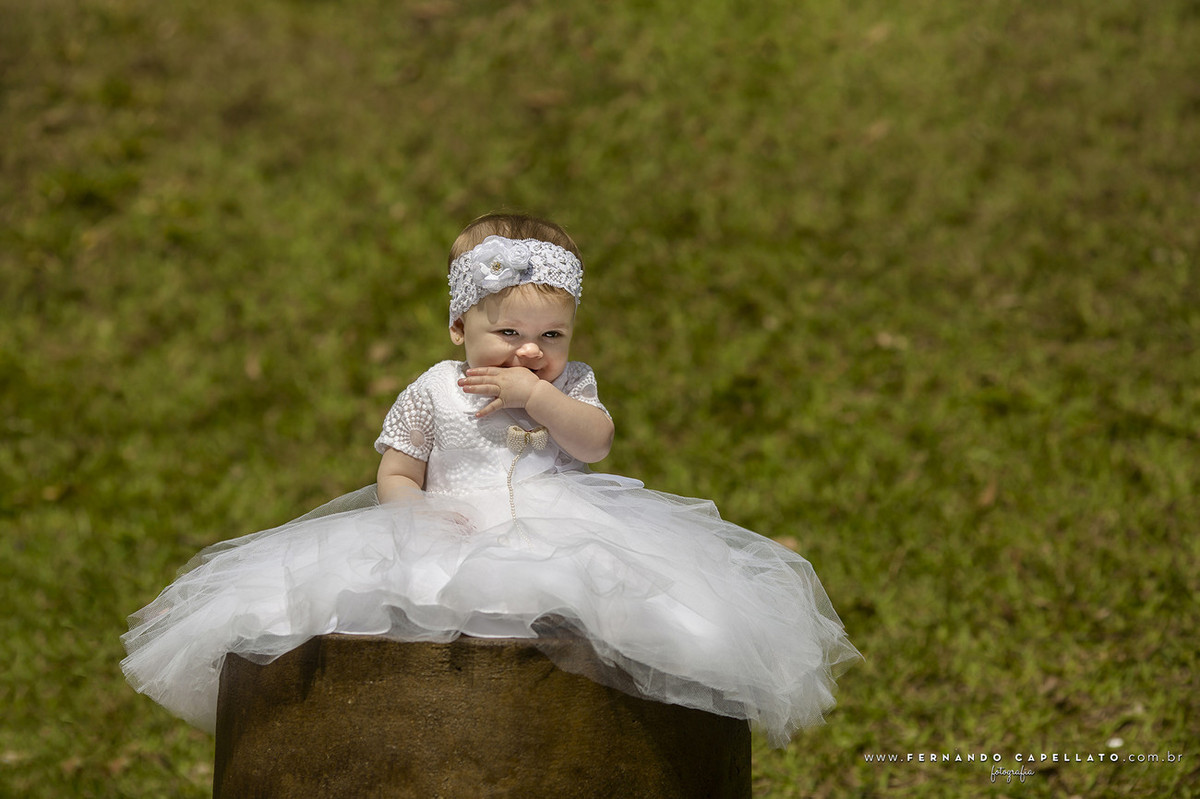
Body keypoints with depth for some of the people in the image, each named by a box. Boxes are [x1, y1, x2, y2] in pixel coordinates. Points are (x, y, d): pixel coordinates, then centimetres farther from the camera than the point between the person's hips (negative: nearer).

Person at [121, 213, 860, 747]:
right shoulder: (433, 393, 7)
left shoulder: (571, 386, 12)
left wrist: (534, 394, -16)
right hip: (452, 546, 0)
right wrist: (424, 516, -11)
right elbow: (396, 474, 8)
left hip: (561, 537, 0)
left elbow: (594, 442, -7)